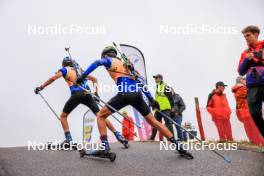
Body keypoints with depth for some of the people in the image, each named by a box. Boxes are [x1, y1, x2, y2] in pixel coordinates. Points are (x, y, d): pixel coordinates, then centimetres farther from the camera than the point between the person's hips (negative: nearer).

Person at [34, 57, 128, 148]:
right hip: (87, 94, 4)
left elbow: (53, 78, 4)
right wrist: (96, 93, 29)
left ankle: (68, 140, 2)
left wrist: (41, 87, 13)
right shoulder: (80, 70, 31)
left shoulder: (65, 69, 17)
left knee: (63, 116, 15)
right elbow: (94, 79, 32)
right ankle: (118, 135, -5)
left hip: (77, 94, -4)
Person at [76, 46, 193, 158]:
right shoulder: (125, 64, 34)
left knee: (101, 116, 9)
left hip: (125, 94, -6)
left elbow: (97, 62, -7)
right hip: (137, 94, 6)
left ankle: (105, 147, -7)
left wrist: (83, 76, -7)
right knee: (153, 121, 16)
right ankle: (178, 147, 15)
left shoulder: (109, 60, 18)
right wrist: (151, 99, 31)